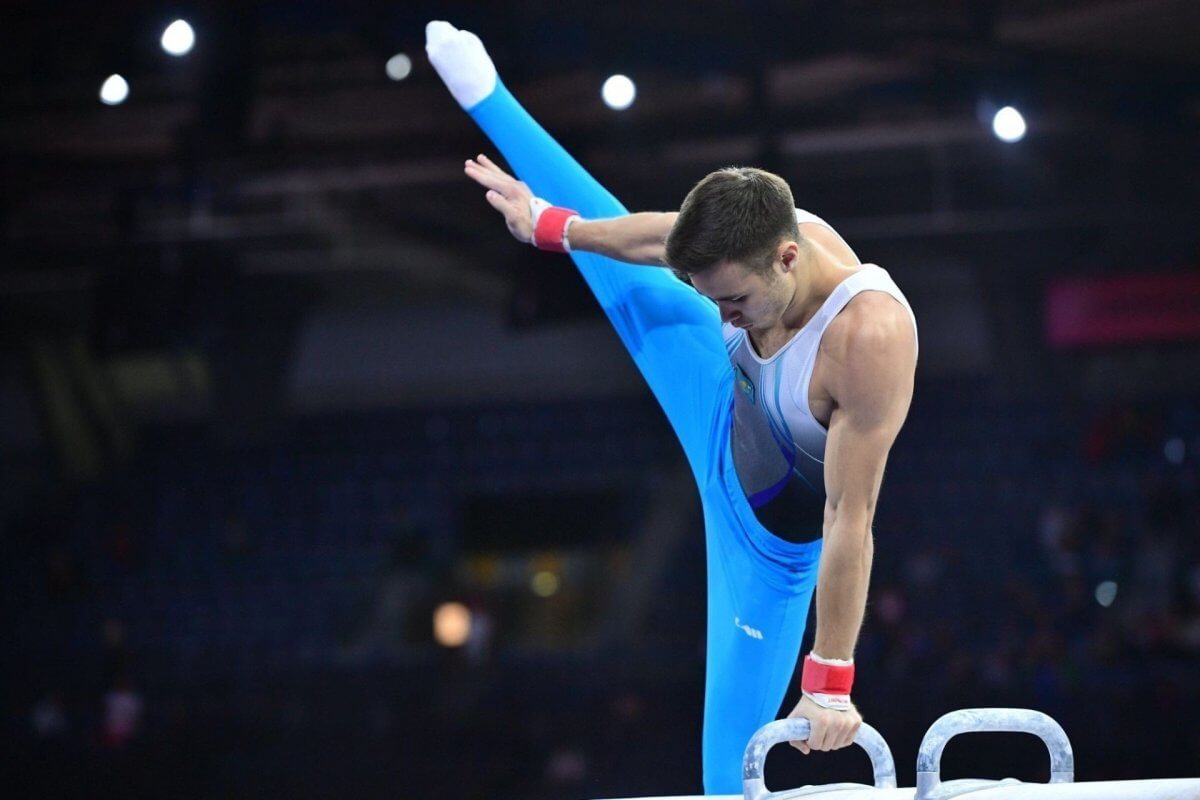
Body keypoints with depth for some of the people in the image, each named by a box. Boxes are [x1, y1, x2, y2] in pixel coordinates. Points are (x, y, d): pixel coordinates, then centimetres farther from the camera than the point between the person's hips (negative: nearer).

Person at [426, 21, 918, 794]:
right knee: (628, 279, 21)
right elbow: (659, 237, -3)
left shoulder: (870, 338, -45)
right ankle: (484, 93, 39)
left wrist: (829, 682, -37)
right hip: (726, 404, 6)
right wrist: (553, 224, 13)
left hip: (771, 523, -6)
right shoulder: (766, 235, -26)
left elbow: (850, 520, -41)